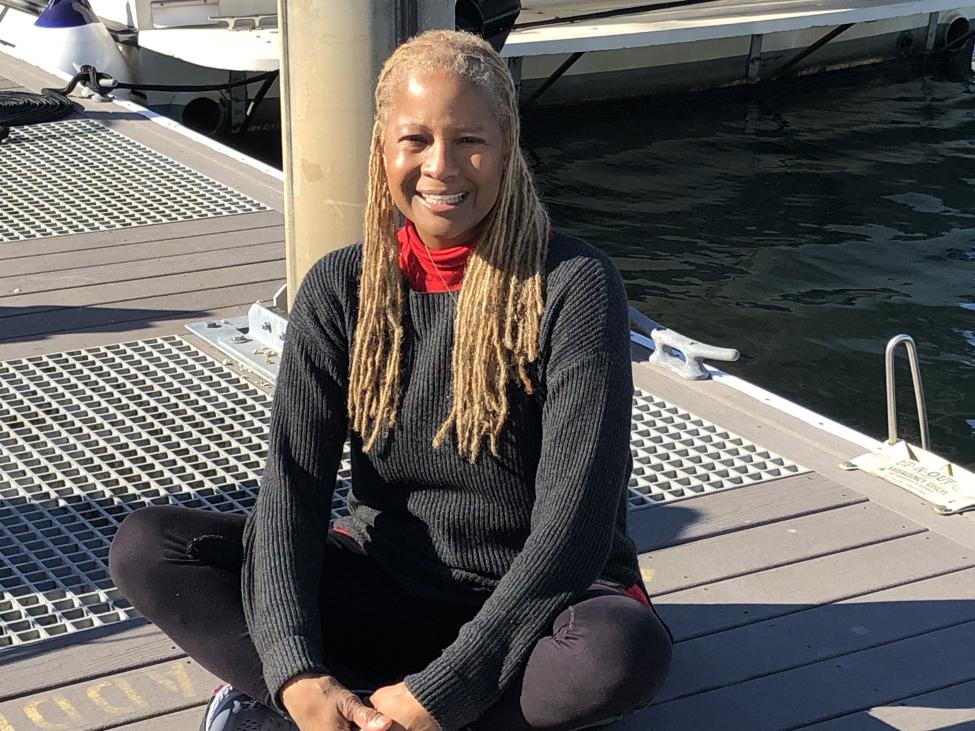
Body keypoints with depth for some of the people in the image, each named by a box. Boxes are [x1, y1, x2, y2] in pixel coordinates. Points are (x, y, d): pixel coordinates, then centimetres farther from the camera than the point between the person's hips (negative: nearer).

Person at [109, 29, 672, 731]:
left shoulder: (574, 286, -15)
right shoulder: (342, 288, -3)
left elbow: (573, 523, -21)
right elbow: (292, 483, -11)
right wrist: (296, 672, -28)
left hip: (538, 600, -2)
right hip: (383, 582, 3)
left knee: (629, 651, -39)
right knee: (145, 547, -13)